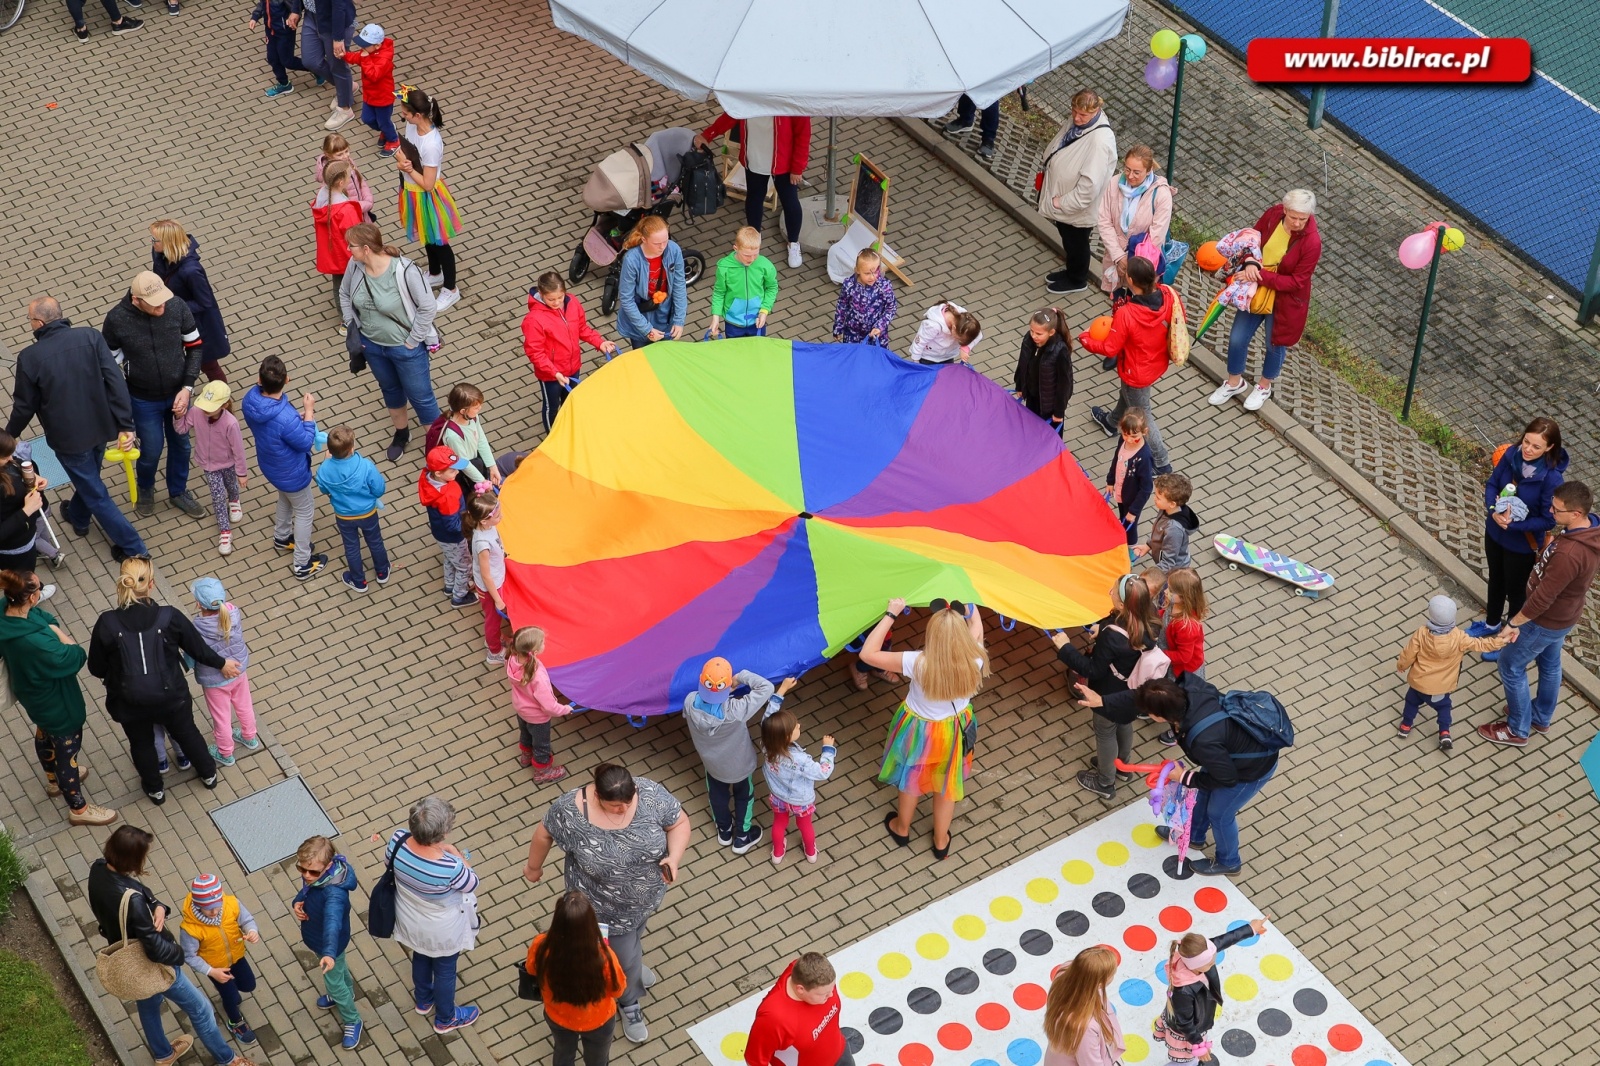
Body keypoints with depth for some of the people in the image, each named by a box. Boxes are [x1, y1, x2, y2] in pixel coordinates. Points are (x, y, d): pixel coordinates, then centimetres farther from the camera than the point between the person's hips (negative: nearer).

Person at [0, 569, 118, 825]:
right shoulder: (34, 642, -46)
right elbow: (76, 657, -31)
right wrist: (56, 631, -22)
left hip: (31, 692, 8)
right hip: (54, 700, -8)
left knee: (45, 734, 34)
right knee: (67, 747, 16)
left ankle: (55, 780, 63)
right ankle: (78, 808, 38)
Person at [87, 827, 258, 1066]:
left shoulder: (98, 868, -19)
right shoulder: (131, 900, -43)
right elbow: (156, 950, -34)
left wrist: (158, 907, -22)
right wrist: (180, 954, -13)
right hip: (153, 965, -8)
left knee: (148, 1002, 35)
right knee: (200, 1009, 16)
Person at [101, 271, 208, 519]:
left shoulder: (178, 308, -22)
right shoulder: (117, 320, -26)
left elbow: (196, 347, -7)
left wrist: (187, 388, -14)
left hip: (177, 394, 2)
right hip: (144, 401, -2)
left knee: (181, 446, 21)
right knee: (151, 451, 14)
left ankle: (178, 493, 48)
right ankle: (145, 489, 48)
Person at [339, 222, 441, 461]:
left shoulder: (404, 271, -31)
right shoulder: (355, 266, -14)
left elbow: (428, 307, -23)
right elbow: (344, 294, 7)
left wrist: (413, 340, -18)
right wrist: (352, 326, 4)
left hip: (405, 347, -6)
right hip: (372, 344, 6)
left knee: (420, 396, 10)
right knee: (390, 389, 27)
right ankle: (401, 433, 51)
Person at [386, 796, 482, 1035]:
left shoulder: (398, 840, -31)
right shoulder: (451, 867, -43)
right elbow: (472, 884, -19)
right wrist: (458, 856, -7)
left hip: (410, 922, 5)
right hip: (442, 931, -5)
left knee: (420, 958, 36)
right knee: (445, 971, 26)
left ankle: (423, 1000, 64)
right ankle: (445, 1019, 53)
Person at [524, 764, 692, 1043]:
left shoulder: (650, 794, -27)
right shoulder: (570, 812, -32)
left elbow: (679, 822, -12)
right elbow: (544, 834, -12)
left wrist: (674, 857, -29)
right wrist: (534, 867, 6)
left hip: (648, 895, 3)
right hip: (607, 907, -3)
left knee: (633, 938, 32)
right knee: (625, 957, 15)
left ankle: (630, 962, 66)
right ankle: (629, 1003, 46)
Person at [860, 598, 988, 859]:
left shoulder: (919, 663, -39)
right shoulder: (974, 660, -31)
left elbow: (868, 654, -32)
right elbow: (976, 631, -6)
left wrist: (891, 615, -28)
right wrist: (970, 606, 6)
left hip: (918, 731, -2)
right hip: (954, 731, 2)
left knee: (910, 780, 28)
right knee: (947, 785, 28)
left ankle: (902, 829, 55)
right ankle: (941, 841, 50)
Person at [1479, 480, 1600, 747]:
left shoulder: (1569, 554, -42)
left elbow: (1542, 598, -31)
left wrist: (1514, 623, -20)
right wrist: (1550, 545, -6)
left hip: (1546, 620, -9)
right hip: (1562, 614, 9)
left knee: (1511, 665, 11)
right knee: (1549, 662, 28)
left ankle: (1517, 730, 28)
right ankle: (1541, 717, 51)